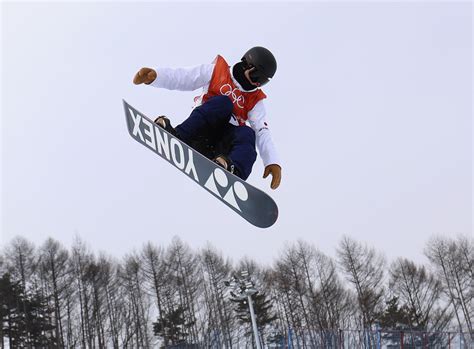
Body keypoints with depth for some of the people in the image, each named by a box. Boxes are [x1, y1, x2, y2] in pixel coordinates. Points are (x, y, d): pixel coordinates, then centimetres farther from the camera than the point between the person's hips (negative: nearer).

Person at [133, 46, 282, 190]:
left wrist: (273, 162, -17)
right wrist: (154, 75, -21)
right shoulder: (217, 71, 9)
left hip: (220, 148, 2)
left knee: (247, 133, -29)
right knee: (223, 102, -27)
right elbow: (181, 77, -2)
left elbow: (263, 132, 1)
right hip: (199, 131, -2)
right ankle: (177, 136, -45)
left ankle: (234, 170, -59)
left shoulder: (255, 100, 15)